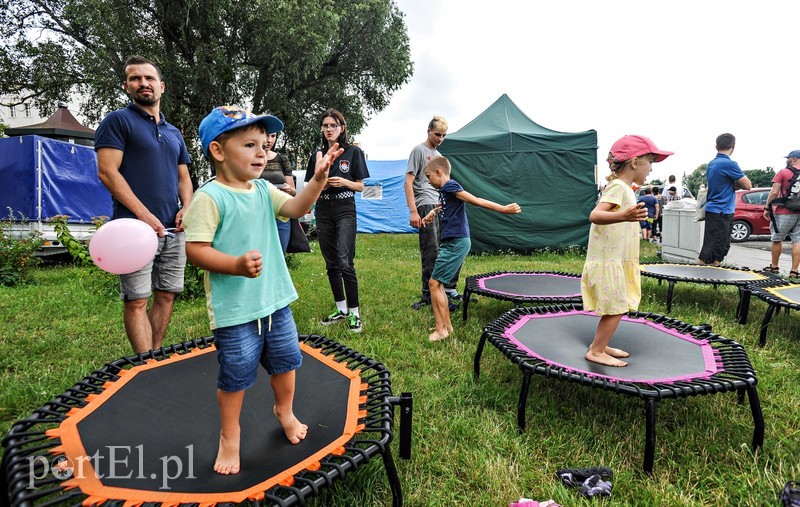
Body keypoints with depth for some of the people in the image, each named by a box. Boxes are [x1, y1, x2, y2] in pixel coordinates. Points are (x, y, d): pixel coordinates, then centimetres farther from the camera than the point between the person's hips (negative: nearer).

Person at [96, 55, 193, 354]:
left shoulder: (174, 133, 21)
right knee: (137, 301, -4)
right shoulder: (118, 121, 2)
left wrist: (187, 207, 1)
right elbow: (107, 172, -7)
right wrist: (144, 215, -16)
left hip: (173, 229, 6)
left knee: (166, 296, 9)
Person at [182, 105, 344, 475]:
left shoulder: (263, 191, 7)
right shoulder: (210, 197, -15)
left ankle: (284, 410, 47)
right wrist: (237, 265, -31)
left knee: (286, 360, 20)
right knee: (236, 374, 8)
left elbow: (296, 207, -2)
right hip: (234, 310, -6)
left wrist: (318, 178, -16)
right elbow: (195, 249, -19)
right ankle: (230, 435, 34)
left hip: (275, 300, 7)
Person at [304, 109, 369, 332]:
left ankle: (354, 313, -4)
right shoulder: (317, 155, 11)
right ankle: (341, 309, 20)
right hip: (323, 211, 5)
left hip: (345, 211, -4)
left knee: (345, 262, -13)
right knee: (331, 264, 8)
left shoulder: (353, 152, 1)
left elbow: (361, 186, 1)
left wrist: (343, 182, -17)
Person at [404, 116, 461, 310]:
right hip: (426, 207, -8)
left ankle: (449, 289, 19)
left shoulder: (439, 156, 24)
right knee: (431, 254, -9)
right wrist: (413, 211, -15)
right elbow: (408, 182, -7)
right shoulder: (419, 150, 0)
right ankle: (429, 296, 3)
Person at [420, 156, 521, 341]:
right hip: (452, 242, 10)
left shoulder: (450, 186, -11)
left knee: (434, 283, -6)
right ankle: (447, 326, 20)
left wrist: (503, 209, -23)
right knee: (438, 283, 13)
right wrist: (432, 213, 20)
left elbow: (476, 201, -17)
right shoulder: (444, 191, 16)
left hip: (456, 243, -10)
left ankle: (441, 330, 1)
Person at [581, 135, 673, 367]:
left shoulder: (623, 188, 13)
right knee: (616, 309, -4)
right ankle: (595, 351, 5)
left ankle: (600, 345, 26)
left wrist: (631, 217, 40)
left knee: (615, 309, 16)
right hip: (608, 261, -10)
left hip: (615, 261, 10)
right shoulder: (618, 187, -17)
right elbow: (595, 215, -33)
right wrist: (622, 216, -50)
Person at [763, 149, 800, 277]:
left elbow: (774, 192, -10)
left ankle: (774, 266, 18)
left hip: (784, 212, -4)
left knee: (777, 239, 8)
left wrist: (767, 208, -1)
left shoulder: (783, 172, -6)